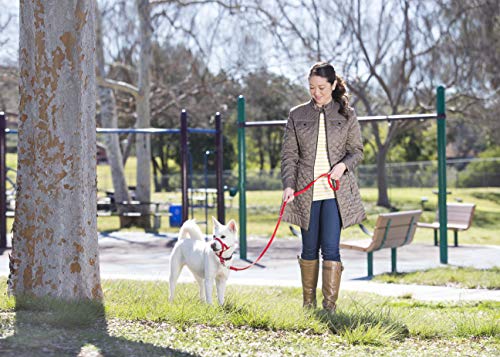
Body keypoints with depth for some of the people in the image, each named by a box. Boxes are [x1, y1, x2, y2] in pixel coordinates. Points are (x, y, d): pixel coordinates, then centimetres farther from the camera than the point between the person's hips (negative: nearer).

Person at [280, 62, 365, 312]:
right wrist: (288, 185, -9)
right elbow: (289, 155, 5)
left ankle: (330, 305, -5)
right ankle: (308, 303, 19)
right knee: (309, 249, 9)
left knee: (330, 248, -9)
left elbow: (357, 150, 8)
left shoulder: (347, 115, 4)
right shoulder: (297, 115, 6)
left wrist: (343, 165, -13)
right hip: (306, 192, 2)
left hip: (335, 191, -1)